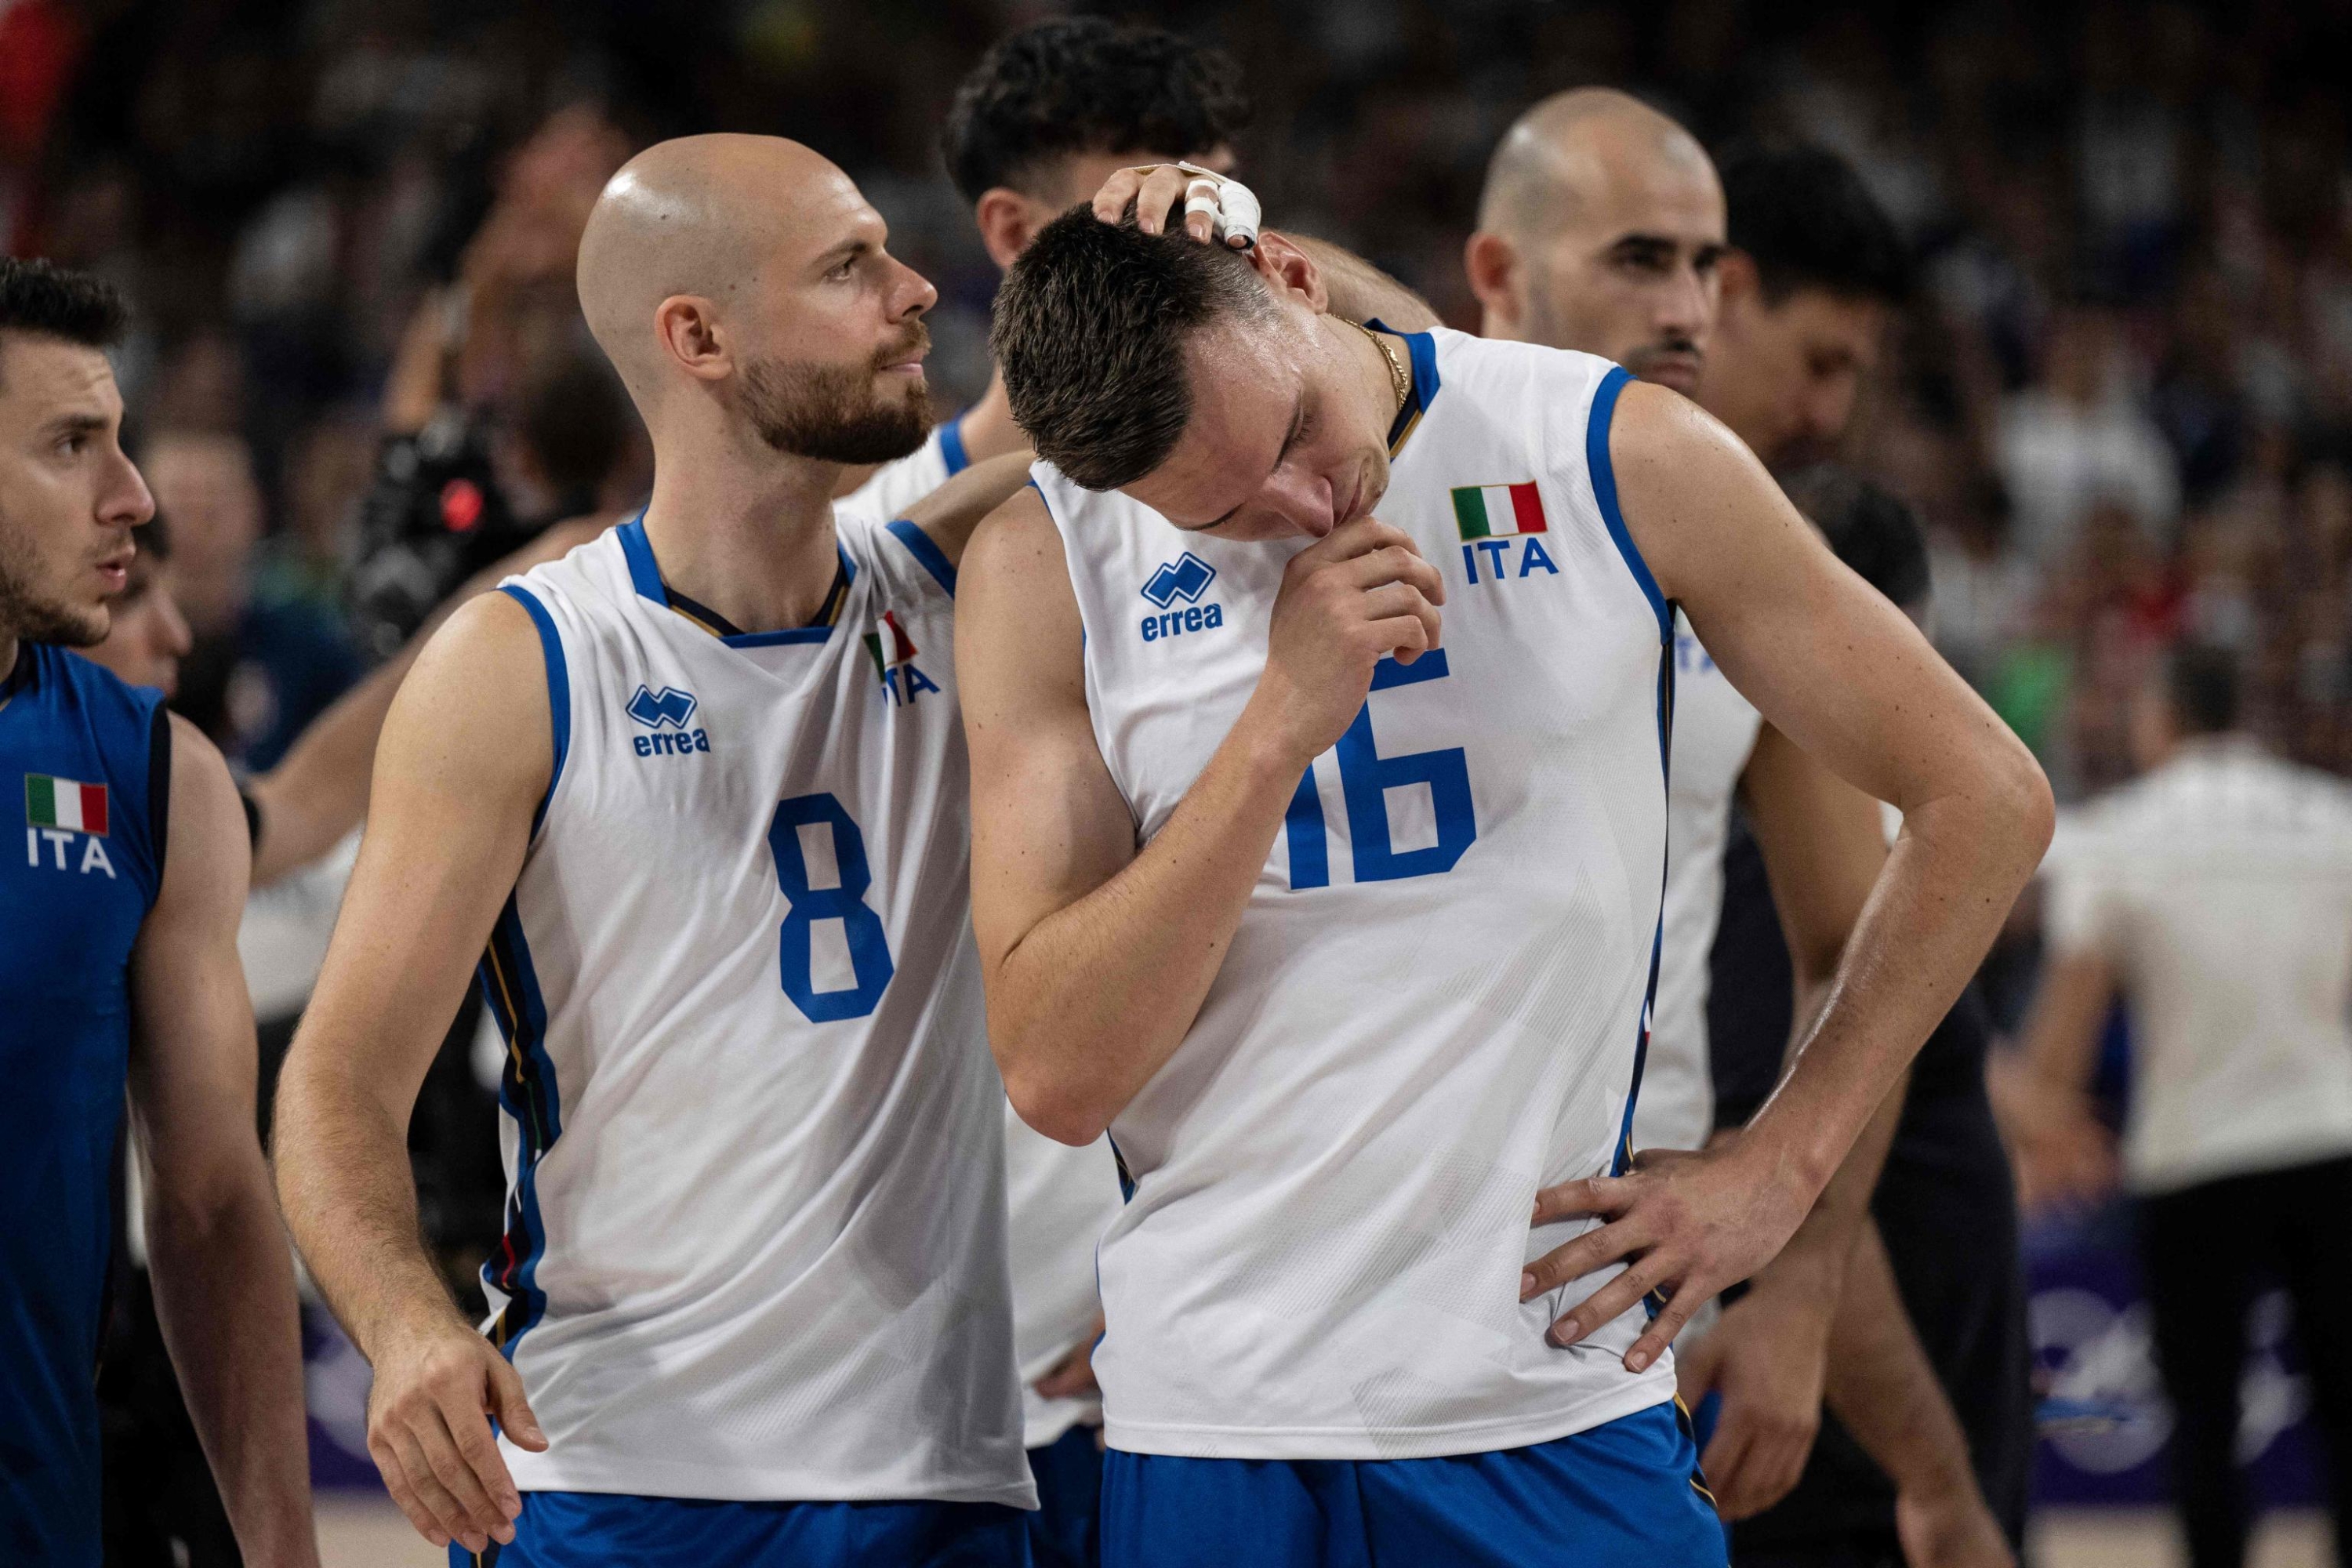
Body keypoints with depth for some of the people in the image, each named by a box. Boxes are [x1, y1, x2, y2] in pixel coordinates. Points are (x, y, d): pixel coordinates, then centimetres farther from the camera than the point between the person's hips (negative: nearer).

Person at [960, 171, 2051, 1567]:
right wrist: (1281, 728, -18)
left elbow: (1982, 799, 5)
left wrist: (1778, 1168, 2)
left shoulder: (1624, 462, -2)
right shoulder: (1048, 564, -2)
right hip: (1212, 1432, 0)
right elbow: (1056, 1075, -10)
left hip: (1558, 1408, 0)